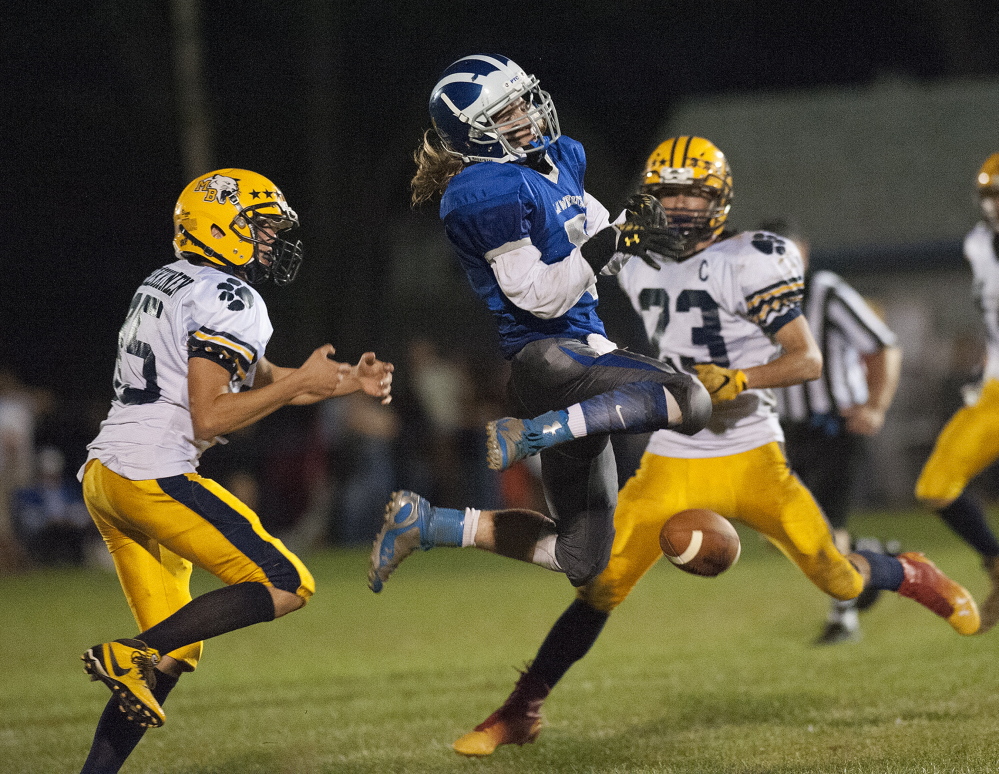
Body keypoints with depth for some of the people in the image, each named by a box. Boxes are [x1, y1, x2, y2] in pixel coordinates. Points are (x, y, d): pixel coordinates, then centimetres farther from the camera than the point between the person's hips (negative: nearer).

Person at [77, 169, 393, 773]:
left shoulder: (168, 286, 21)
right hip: (154, 476, -10)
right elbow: (209, 417, -17)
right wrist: (302, 383, -8)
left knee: (175, 656, 13)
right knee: (286, 586, -7)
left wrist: (349, 383, 22)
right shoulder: (227, 301, -10)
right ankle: (135, 655, -12)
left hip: (105, 474, 10)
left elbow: (256, 381, 29)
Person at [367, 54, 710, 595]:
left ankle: (422, 524, 15)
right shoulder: (490, 191, -13)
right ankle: (531, 435, -24)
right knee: (689, 401, -30)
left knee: (580, 559, 11)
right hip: (542, 359, -9)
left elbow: (608, 260, 19)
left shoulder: (559, 157, 12)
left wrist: (632, 228, -2)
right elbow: (542, 298, -16)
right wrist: (602, 246, -24)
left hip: (582, 352, 9)